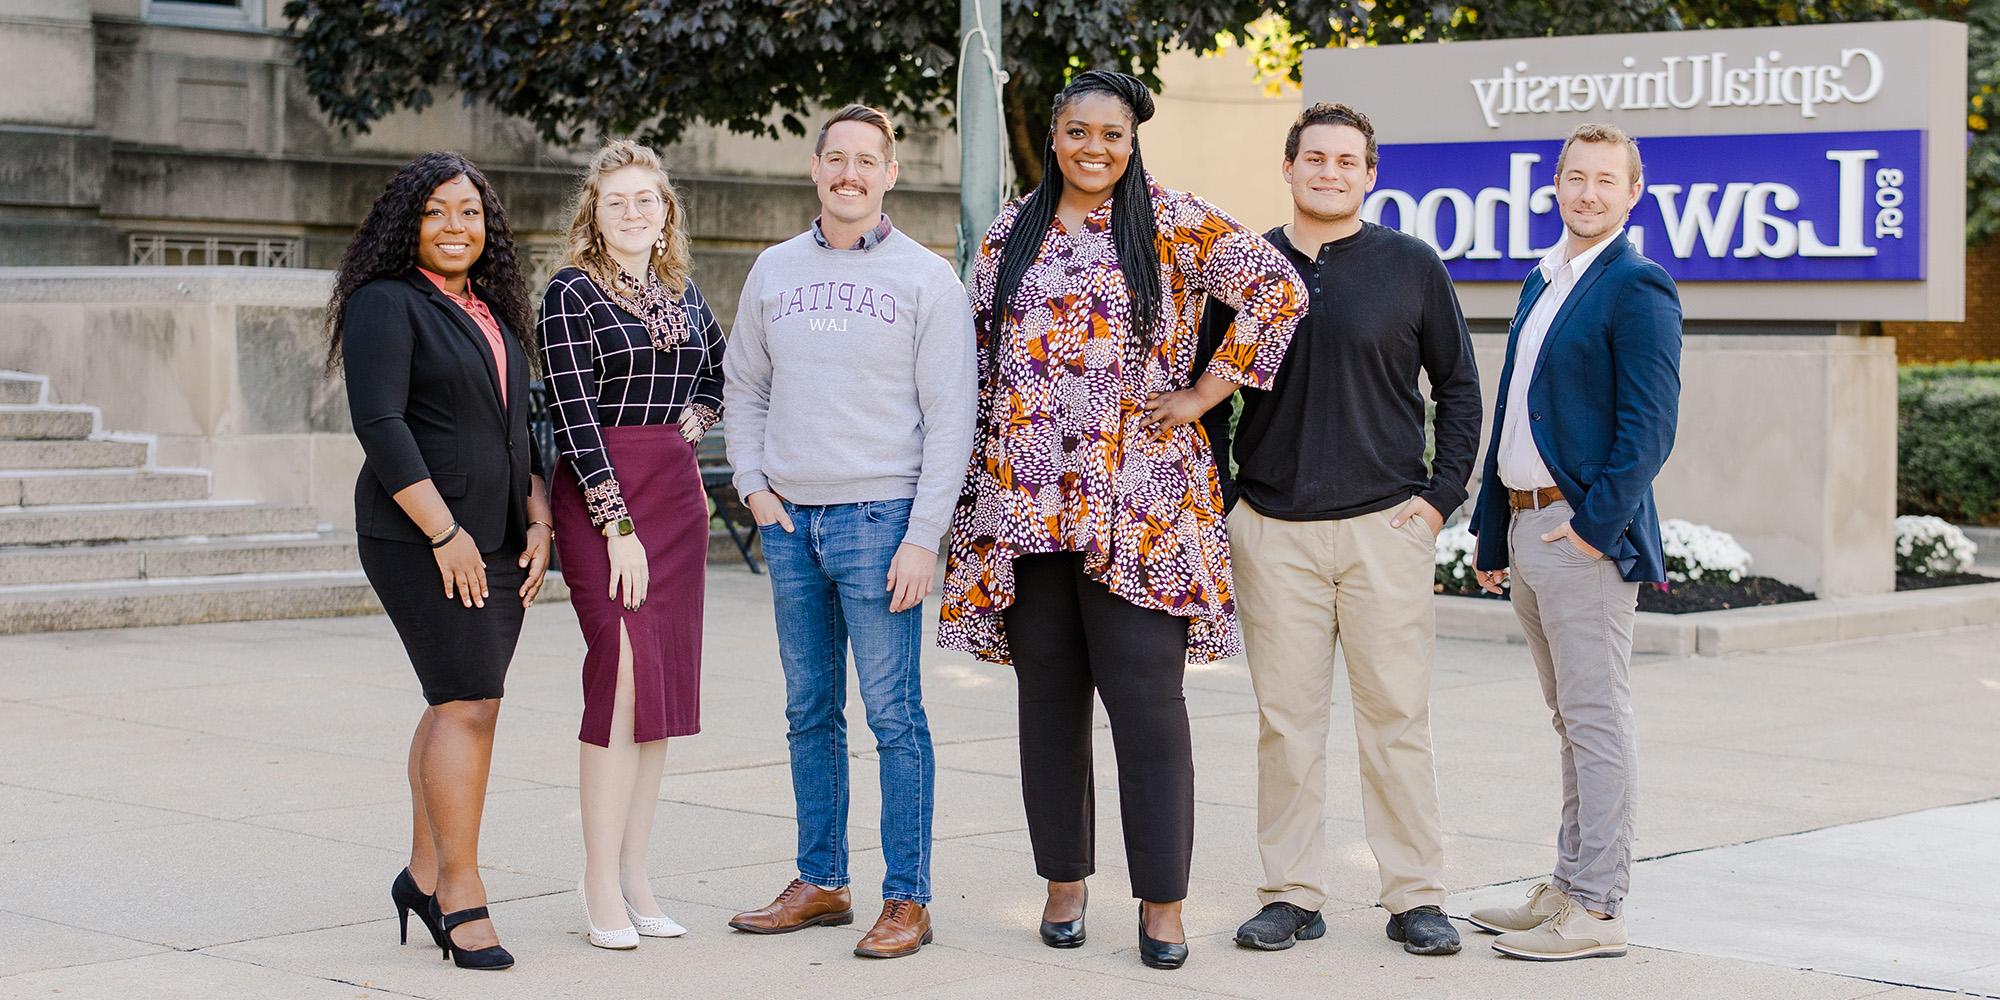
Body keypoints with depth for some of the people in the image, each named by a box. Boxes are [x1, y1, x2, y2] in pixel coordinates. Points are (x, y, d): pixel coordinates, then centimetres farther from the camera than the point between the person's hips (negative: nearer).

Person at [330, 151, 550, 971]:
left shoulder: (497, 314, 17)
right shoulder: (386, 305, -7)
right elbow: (380, 426, -16)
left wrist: (538, 526, 9)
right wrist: (445, 533, -18)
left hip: (494, 543, 7)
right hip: (419, 537, -7)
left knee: (457, 705, 9)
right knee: (470, 702, -12)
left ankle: (424, 874, 19)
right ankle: (461, 896, -7)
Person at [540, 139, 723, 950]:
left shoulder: (682, 292, 13)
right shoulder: (572, 292, -5)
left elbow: (722, 373, 31)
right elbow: (574, 416, -11)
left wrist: (694, 421, 10)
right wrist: (618, 524, -17)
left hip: (678, 494, 6)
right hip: (601, 496, -6)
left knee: (665, 680, 4)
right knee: (624, 670, -14)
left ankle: (634, 878, 11)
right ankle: (601, 891, -10)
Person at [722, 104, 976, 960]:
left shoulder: (927, 279, -2)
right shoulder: (774, 271, 11)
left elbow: (950, 419, -5)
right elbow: (743, 388, 19)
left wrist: (924, 536, -12)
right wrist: (754, 486, 5)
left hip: (878, 517, -5)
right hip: (789, 519, 5)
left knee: (893, 713, -4)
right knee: (810, 713, 11)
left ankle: (907, 899, 1)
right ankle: (821, 883, 20)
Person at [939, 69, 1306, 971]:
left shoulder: (1174, 225, 1)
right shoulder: (1010, 234, 12)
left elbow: (1277, 291, -6)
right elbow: (981, 362, 15)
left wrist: (1204, 392, -7)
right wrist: (972, 487, 10)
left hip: (1139, 506, -4)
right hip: (1026, 499, 4)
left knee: (1146, 701, -6)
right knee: (1048, 700, 9)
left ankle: (1162, 901, 0)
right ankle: (1063, 880, 20)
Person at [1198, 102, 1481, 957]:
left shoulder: (1411, 266, 4)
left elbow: (1458, 385, 10)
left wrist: (1440, 494, 0)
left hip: (1384, 526, -1)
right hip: (1272, 532, 1)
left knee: (1397, 717, 0)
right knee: (1286, 719, 4)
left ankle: (1415, 896, 9)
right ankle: (1292, 895, 13)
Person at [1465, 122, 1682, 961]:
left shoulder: (1637, 288, -10)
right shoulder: (1540, 283, 18)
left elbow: (1649, 428, -16)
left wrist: (1596, 525, -19)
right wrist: (1491, 530, 18)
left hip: (1588, 531, -9)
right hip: (1526, 528, 9)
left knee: (1598, 724, -4)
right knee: (1571, 723, 14)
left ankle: (1597, 910, -1)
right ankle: (1569, 887, 22)